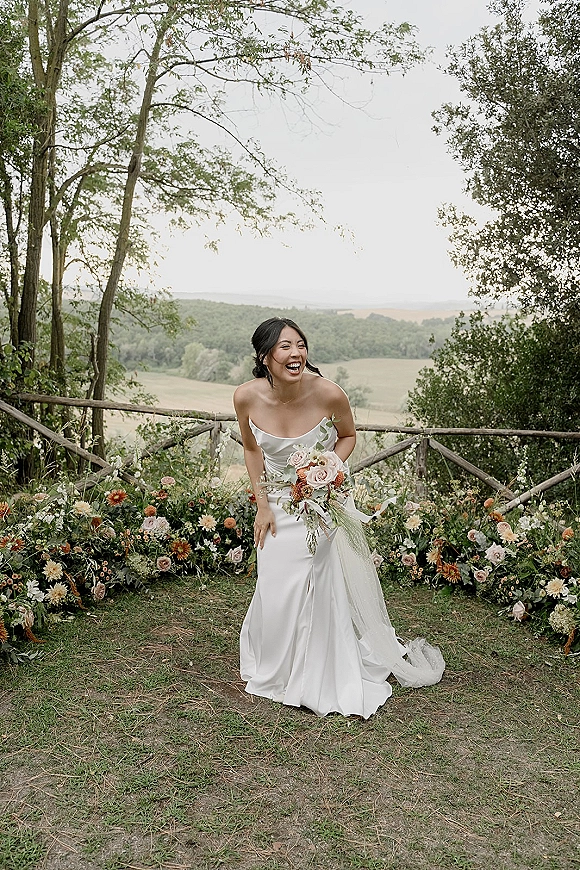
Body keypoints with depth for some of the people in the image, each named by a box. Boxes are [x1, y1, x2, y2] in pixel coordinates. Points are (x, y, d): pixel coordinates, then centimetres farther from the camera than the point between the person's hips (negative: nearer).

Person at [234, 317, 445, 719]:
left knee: (327, 592, 2)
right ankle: (275, 672, 41)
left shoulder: (329, 394, -25)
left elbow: (348, 436, -3)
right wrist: (262, 504, -1)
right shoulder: (247, 398, -19)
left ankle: (326, 680, 28)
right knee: (275, 594, 11)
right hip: (278, 505, 2)